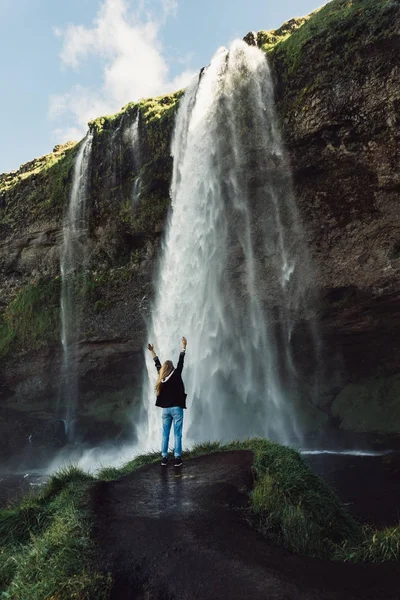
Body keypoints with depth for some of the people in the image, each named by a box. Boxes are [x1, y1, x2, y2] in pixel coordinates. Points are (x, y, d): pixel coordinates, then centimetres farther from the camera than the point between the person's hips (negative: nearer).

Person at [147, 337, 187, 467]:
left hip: (165, 409, 4)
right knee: (177, 434, -1)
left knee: (165, 434, 10)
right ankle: (177, 458, -1)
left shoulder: (161, 377, 1)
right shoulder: (176, 375, -10)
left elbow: (157, 364, 13)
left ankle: (164, 458, 12)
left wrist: (152, 351, 24)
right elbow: (181, 362, -7)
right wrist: (184, 346, -2)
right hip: (176, 408, -4)